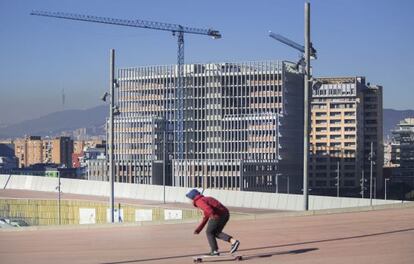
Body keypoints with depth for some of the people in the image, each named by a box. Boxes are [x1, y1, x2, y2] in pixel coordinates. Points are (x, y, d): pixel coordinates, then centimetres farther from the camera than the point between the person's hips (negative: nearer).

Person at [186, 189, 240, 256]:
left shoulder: (199, 201, 2)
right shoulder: (205, 199, 31)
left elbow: (207, 208, -22)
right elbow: (206, 218, 37)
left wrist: (213, 215, -40)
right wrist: (198, 229, 39)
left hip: (218, 215, -9)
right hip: (226, 214, 9)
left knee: (209, 232, 12)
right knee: (216, 232, 22)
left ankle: (215, 251, 14)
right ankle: (233, 241, 7)